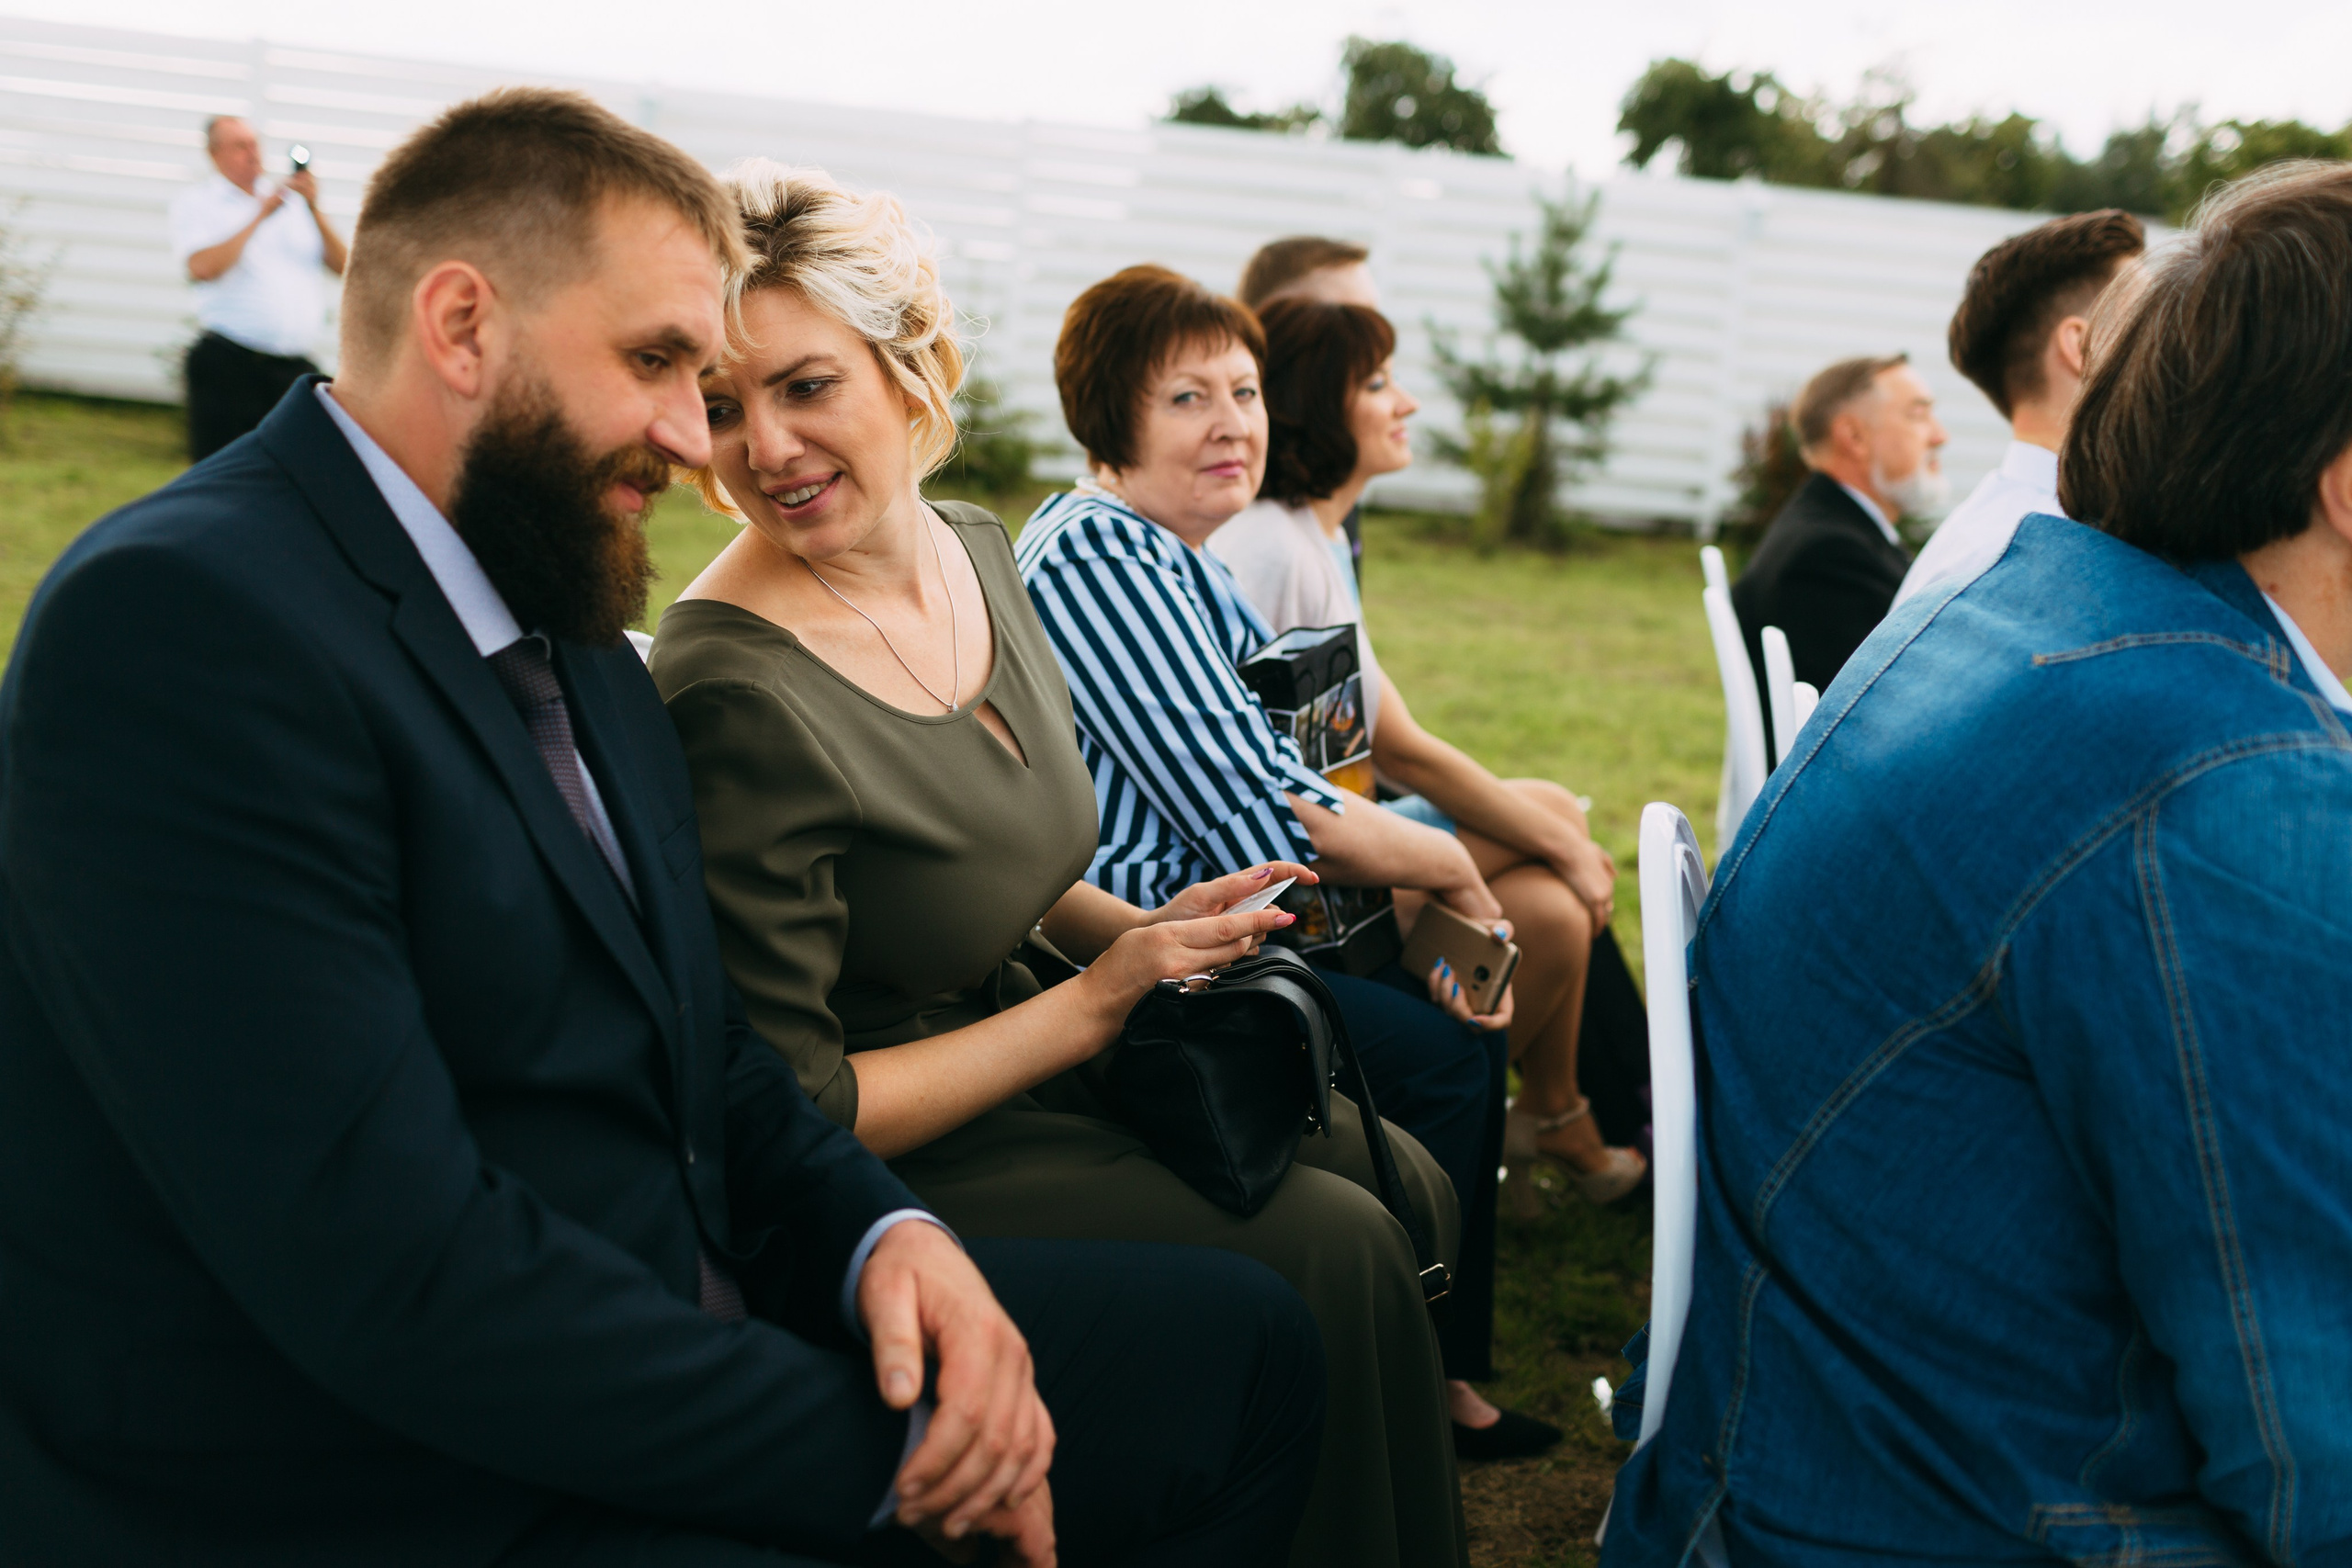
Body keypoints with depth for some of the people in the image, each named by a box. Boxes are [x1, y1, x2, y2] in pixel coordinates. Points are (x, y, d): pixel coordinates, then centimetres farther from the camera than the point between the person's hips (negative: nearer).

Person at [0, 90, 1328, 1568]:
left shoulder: (578, 633, 11)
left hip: (671, 1358, 9)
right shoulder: (178, 619, -19)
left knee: (1241, 1345, 7)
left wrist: (890, 1231, -7)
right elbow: (402, 1274, -25)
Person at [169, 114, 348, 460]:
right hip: (229, 363, -3)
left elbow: (344, 267, 8)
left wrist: (314, 208, -3)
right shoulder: (196, 201, 7)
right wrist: (260, 217, -7)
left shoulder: (292, 204, 17)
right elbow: (202, 268, -12)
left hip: (296, 366, 3)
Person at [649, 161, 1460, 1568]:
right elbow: (784, 1115, -23)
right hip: (893, 1166, -8)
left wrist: (1143, 930, -3)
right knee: (1334, 1251, -16)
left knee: (1410, 1190, 5)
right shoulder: (735, 696, -27)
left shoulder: (976, 550, -1)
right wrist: (1091, 1002, -20)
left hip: (1047, 1054, 8)